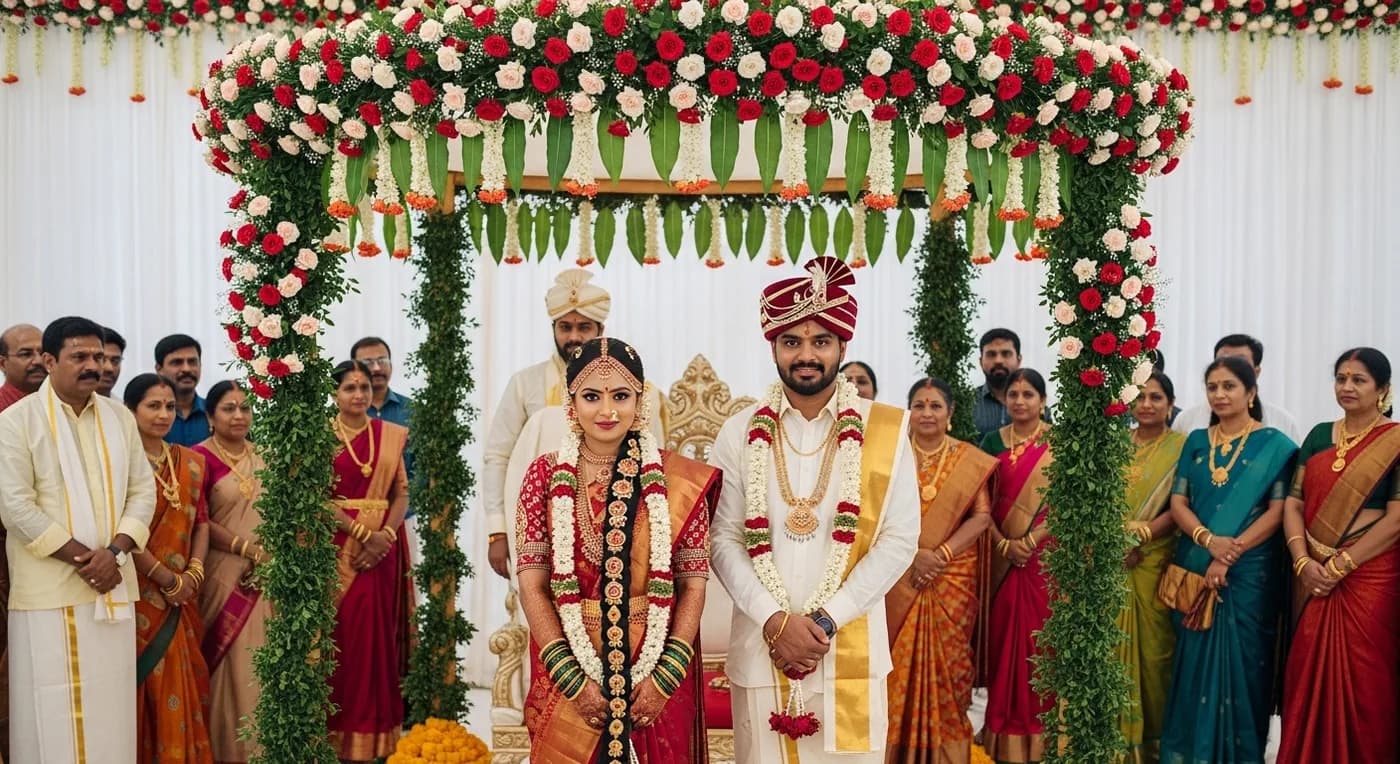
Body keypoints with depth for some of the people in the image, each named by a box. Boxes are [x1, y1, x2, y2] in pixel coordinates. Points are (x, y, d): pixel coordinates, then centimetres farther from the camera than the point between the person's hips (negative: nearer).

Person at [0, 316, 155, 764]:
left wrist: (115, 550, -8)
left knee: (110, 703, 7)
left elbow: (143, 491, 8)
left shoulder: (120, 417, 10)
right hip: (48, 589, -4)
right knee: (53, 708, 1)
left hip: (112, 584, 4)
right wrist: (80, 556, -13)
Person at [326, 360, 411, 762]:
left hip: (384, 547, 3)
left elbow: (402, 492, 6)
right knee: (342, 633, -4)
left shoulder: (392, 434, 9)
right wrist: (362, 534, -15)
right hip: (339, 546, -3)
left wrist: (386, 535, -10)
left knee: (380, 634, 3)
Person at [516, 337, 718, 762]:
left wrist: (665, 676, -14)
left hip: (656, 669, 0)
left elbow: (694, 582, -5)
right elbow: (532, 584, -7)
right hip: (568, 666, 0)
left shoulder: (678, 479, -5)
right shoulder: (545, 476, -3)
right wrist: (573, 678, -14)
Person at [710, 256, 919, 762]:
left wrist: (826, 620, -11)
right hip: (760, 647, 1)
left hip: (852, 649, -1)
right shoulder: (740, 433, 2)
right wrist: (774, 621, -12)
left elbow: (899, 541, -4)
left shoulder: (886, 430, -1)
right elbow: (723, 539, 0)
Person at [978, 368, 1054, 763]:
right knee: (1005, 638, 5)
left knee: (1041, 639, 0)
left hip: (1045, 555, -2)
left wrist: (1029, 542, -14)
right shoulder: (993, 441, 8)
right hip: (1003, 556, 2)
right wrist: (1004, 544, -9)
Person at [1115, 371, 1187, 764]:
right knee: (1113, 645, 4)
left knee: (1153, 645, 0)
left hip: (1155, 561, -3)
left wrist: (1140, 536, -17)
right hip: (1113, 560, 3)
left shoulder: (1181, 446, 0)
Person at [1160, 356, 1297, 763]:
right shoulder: (1196, 442, 10)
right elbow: (1178, 502, 4)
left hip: (1249, 572, -3)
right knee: (1194, 660, 7)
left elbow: (1277, 511, -9)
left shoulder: (1274, 444, -1)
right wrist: (1209, 540, -15)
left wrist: (1230, 554, -17)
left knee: (1241, 661, 1)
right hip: (1194, 570, 3)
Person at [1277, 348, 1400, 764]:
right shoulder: (1319, 436, 11)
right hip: (1314, 577, 5)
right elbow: (1294, 502, 7)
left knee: (1362, 678, 0)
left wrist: (1340, 565, -14)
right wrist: (1303, 562, -8)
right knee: (1309, 673, 7)